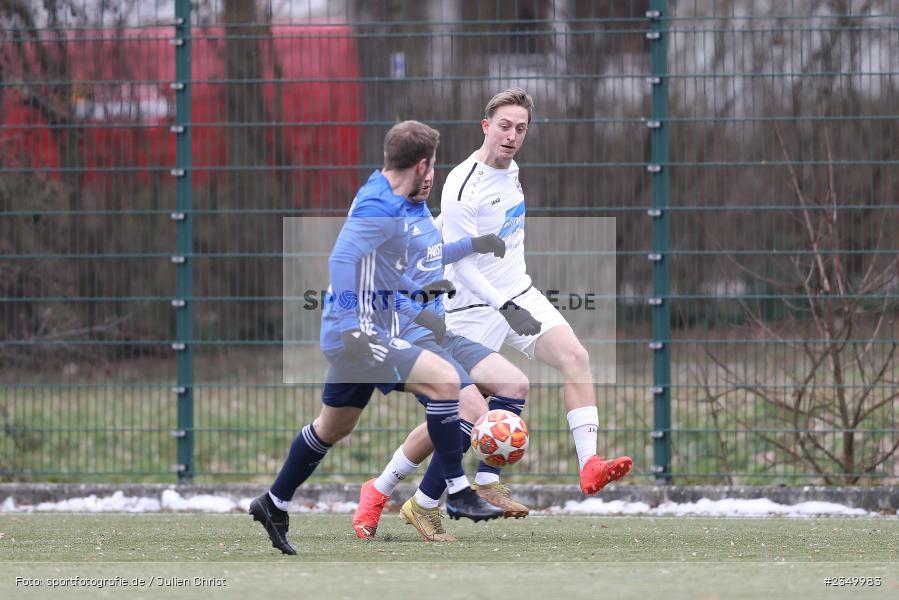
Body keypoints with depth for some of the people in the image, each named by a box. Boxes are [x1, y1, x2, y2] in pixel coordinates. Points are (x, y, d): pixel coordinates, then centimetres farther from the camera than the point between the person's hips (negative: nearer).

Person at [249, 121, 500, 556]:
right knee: (443, 379, -18)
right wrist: (354, 322, -31)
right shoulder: (380, 207, -20)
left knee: (335, 426, 22)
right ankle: (458, 492, -12)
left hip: (356, 336, 11)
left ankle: (274, 506, 33)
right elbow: (341, 259, -29)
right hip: (359, 336, -11)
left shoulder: (382, 197, 12)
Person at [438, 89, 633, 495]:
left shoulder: (511, 169, 7)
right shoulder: (463, 185, -19)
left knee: (575, 357, -15)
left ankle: (589, 467, -22)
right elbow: (461, 262, -22)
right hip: (474, 306, -7)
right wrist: (506, 308, -30)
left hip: (520, 294, 7)